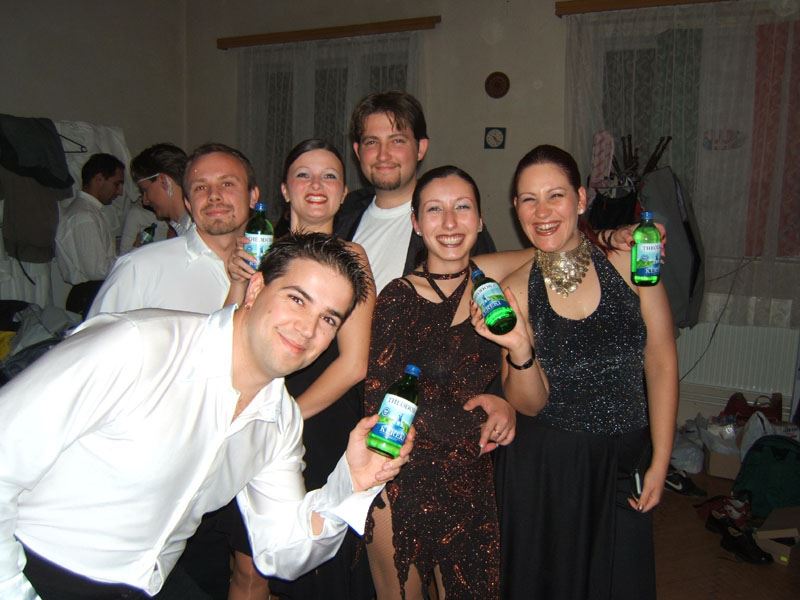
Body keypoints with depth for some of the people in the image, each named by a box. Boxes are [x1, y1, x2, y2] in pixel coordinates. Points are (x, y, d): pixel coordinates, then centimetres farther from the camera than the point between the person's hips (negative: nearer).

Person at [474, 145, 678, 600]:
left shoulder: (629, 266, -9)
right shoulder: (514, 291, -9)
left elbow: (662, 366, -3)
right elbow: (529, 405, -7)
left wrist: (660, 463, -3)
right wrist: (520, 350, -27)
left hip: (624, 465, 1)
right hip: (543, 468, 0)